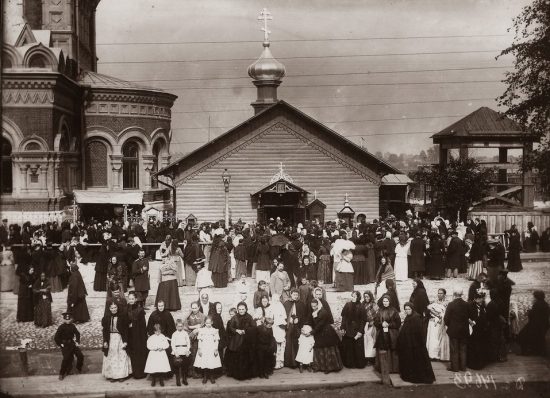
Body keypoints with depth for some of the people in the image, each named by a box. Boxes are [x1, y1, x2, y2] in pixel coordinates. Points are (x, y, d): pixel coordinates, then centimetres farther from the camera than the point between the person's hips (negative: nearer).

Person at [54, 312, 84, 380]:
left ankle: (79, 369, 24)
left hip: (72, 343, 5)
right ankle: (62, 374, 0)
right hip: (65, 345, -5)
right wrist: (59, 344, -8)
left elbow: (77, 333, 14)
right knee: (66, 358, -16)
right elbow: (56, 337, -10)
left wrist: (77, 342, 7)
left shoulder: (72, 326, 2)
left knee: (80, 356, -1)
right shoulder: (61, 327, -11)